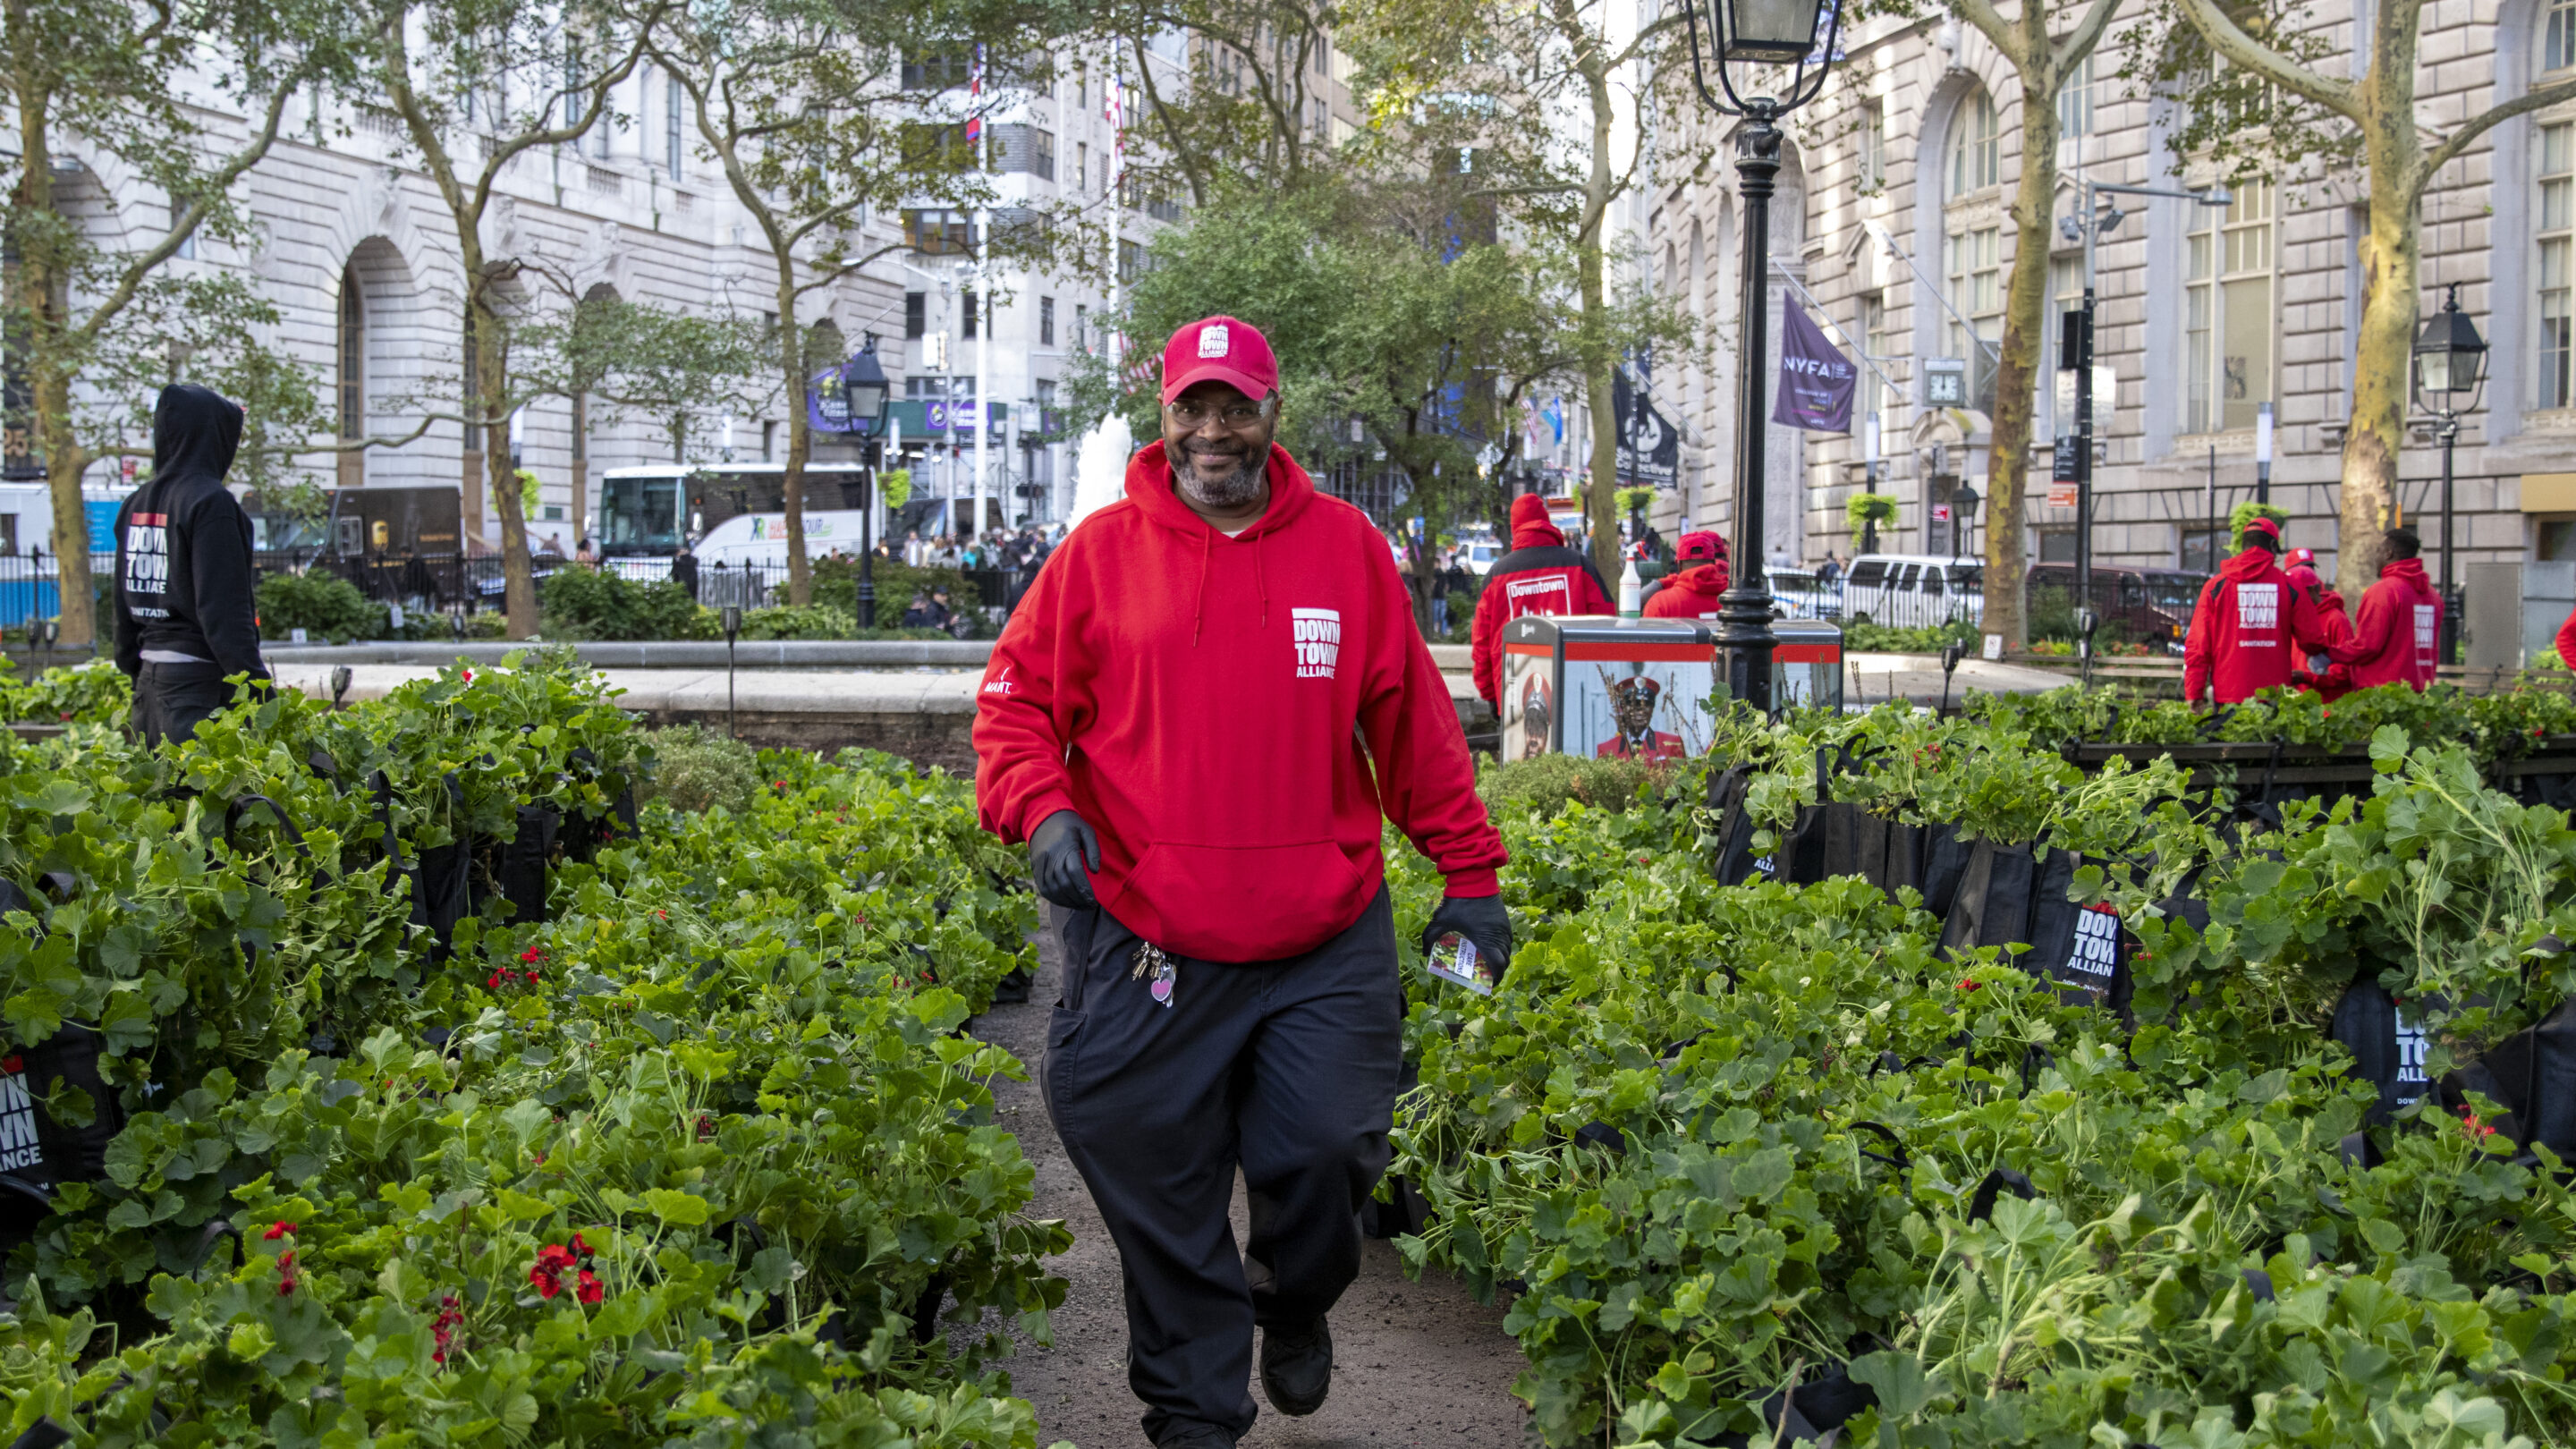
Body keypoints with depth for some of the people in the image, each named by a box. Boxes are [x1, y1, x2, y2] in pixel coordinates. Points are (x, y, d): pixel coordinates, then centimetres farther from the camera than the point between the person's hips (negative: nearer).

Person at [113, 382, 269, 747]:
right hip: (198, 677, -8)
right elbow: (224, 610, -17)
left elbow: (124, 611, 18)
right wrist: (257, 686, -16)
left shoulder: (136, 506, 13)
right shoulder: (211, 503, -12)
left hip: (150, 677, 8)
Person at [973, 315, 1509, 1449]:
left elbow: (1413, 725, 11)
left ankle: (1295, 1304, 36)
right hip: (1148, 941, -1)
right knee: (1160, 1189, 4)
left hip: (1325, 941, 1)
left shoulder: (1345, 545, 6)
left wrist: (1470, 873, 13)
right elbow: (1016, 699, 5)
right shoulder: (1103, 550, 2)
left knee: (1327, 1149, 1)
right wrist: (1041, 808, -13)